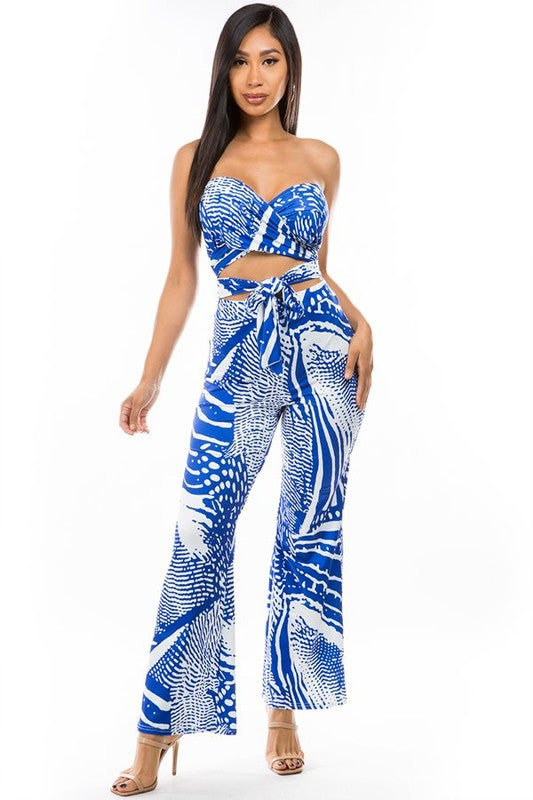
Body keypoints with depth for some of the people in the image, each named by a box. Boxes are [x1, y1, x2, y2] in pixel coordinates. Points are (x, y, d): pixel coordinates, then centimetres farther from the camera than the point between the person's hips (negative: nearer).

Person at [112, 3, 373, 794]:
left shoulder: (321, 159, 9)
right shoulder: (196, 159, 6)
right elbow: (181, 277, 6)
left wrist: (360, 323, -2)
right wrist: (150, 380, 2)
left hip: (322, 348, 2)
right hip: (240, 357, -1)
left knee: (310, 531, 3)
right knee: (201, 535, -9)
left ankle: (284, 712, 19)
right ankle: (157, 735, 1)